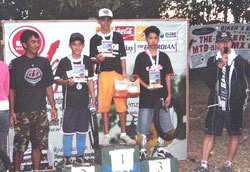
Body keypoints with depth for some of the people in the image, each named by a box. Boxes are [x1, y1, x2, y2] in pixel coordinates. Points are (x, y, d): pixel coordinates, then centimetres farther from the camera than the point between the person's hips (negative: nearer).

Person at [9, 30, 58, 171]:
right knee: (20, 146, -3)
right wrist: (12, 111, -8)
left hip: (41, 111, 4)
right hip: (22, 112, -3)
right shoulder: (16, 63, -2)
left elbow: (48, 86, 14)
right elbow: (11, 89, -2)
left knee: (38, 144, 8)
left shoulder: (44, 62, 9)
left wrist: (53, 107, 9)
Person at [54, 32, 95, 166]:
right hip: (69, 101, -3)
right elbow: (56, 79, 2)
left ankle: (80, 156, 18)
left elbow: (90, 80, 13)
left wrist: (93, 98, 10)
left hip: (83, 101, 3)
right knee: (68, 130, -1)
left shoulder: (87, 60, 7)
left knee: (82, 130, 8)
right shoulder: (64, 61, -2)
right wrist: (66, 82, -18)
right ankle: (66, 157, 7)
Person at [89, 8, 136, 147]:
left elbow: (122, 56, 11)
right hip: (103, 74, -1)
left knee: (122, 104, -2)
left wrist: (124, 72, 2)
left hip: (118, 73, 1)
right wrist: (98, 59, -12)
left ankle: (123, 135, 5)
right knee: (104, 105, -1)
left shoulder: (118, 37, 13)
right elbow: (92, 58, 10)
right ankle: (106, 136, 5)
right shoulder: (95, 39, 10)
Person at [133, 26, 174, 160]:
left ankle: (161, 149, 21)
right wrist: (146, 86, -18)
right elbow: (137, 76, -2)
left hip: (161, 94, 3)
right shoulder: (141, 57, -1)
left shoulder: (163, 57, 7)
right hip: (146, 95, -3)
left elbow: (168, 76, 7)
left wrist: (169, 95, 2)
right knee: (144, 124, 0)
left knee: (162, 123, 9)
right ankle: (143, 150, 10)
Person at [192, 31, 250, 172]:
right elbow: (209, 81, -6)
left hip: (235, 105, -1)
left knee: (234, 135, 5)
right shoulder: (213, 61, 5)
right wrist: (220, 66, -16)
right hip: (216, 104, 1)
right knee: (210, 134, 1)